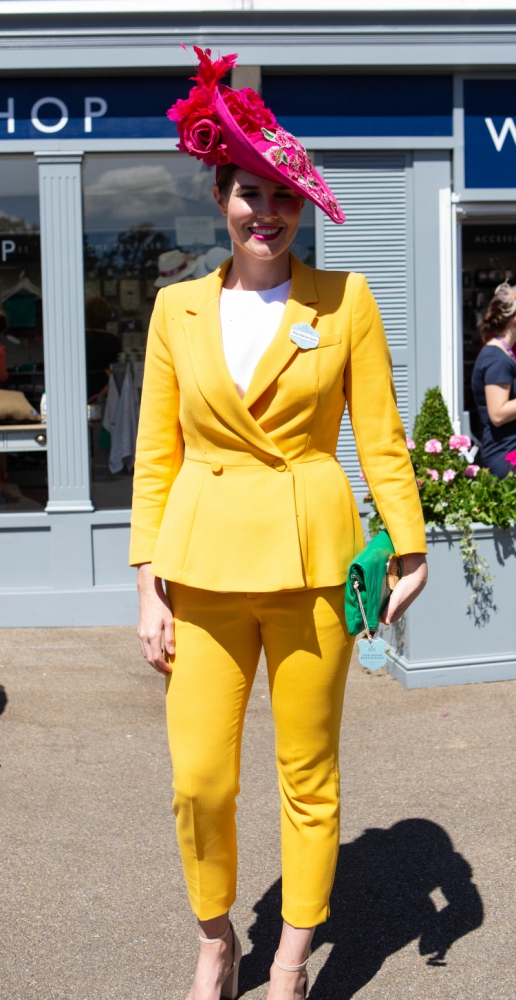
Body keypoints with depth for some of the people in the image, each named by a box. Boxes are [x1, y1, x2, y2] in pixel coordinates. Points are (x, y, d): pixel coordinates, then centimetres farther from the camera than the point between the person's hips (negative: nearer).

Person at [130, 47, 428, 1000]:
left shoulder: (345, 301, 1)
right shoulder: (177, 308, 6)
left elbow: (382, 438, 3)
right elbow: (156, 456, 6)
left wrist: (410, 552, -3)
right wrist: (148, 586, 2)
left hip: (312, 560, -1)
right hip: (204, 562, 2)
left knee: (309, 775, 6)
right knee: (199, 780, 2)